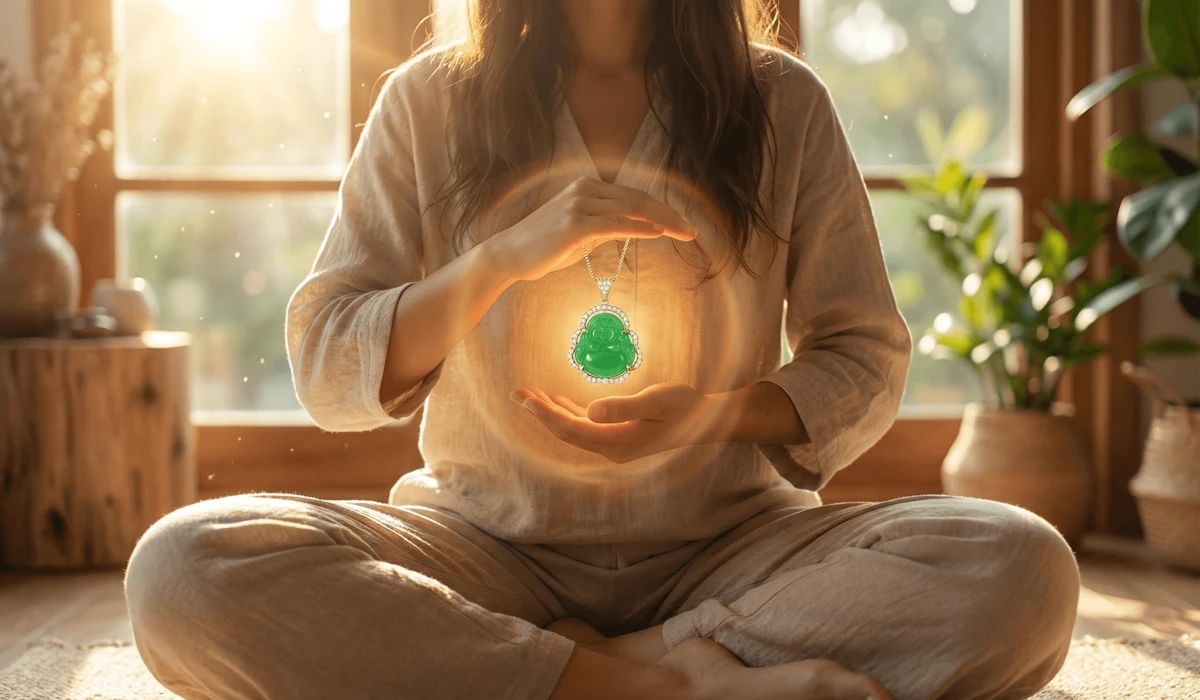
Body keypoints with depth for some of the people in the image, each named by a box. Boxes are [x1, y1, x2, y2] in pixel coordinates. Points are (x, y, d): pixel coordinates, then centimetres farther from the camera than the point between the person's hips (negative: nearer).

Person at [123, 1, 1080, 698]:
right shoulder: (430, 104, 4)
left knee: (1021, 570, -27)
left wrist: (712, 413, -13)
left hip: (725, 543, 0)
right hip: (490, 545, 1)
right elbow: (325, 372, 0)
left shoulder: (782, 103, 5)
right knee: (186, 571, -29)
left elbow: (867, 363, 8)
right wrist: (504, 258, -17)